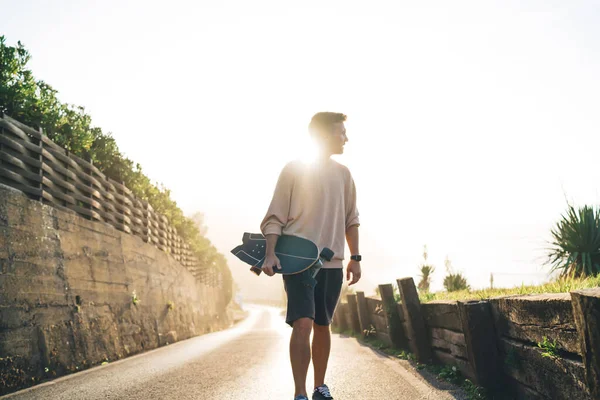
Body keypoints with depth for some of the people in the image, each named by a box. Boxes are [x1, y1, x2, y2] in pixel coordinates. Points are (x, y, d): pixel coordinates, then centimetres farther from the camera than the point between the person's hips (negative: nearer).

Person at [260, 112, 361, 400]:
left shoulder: (343, 174, 10)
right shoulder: (293, 170, -5)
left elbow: (351, 219, 17)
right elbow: (275, 218, -7)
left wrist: (355, 258, 12)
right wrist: (270, 254, -19)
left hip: (332, 262, 5)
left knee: (322, 325, 12)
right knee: (303, 323, -16)